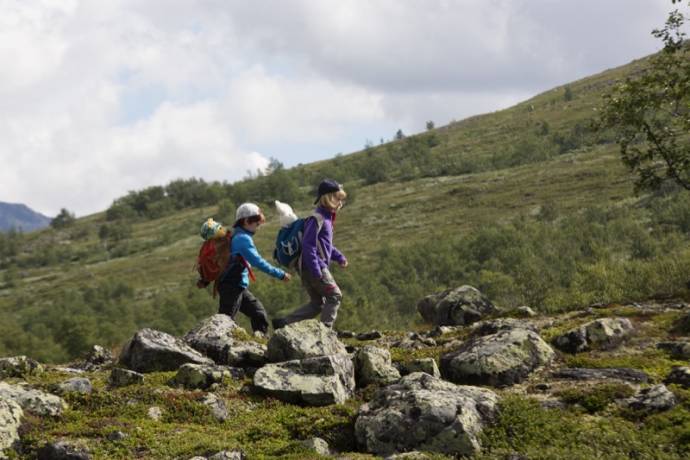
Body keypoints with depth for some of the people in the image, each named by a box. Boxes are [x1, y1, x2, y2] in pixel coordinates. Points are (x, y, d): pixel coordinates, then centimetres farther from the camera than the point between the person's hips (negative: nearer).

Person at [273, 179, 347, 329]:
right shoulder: (317, 219, -14)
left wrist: (339, 257, 15)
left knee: (317, 303, 11)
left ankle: (282, 323, 8)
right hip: (312, 267, -10)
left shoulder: (327, 218, 18)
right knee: (334, 296, -5)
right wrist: (316, 271, -24)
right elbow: (308, 245, -21)